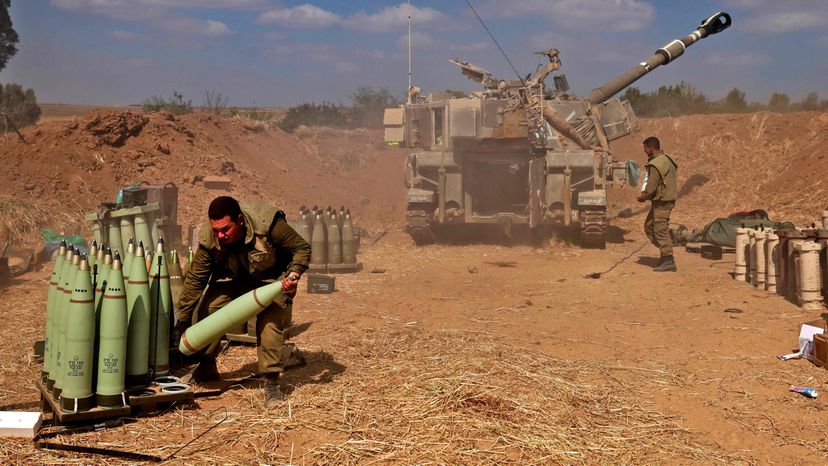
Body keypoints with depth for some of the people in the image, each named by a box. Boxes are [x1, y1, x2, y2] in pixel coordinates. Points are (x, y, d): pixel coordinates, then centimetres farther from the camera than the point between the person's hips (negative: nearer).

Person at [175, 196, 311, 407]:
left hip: (272, 278, -3)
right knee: (206, 310, -10)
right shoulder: (209, 240, -26)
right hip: (233, 278, 4)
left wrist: (294, 274, -39)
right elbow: (195, 279, -15)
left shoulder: (267, 224, -36)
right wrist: (183, 321, -12)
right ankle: (206, 367, 13)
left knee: (270, 322, -21)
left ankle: (271, 383, -10)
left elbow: (302, 248, -21)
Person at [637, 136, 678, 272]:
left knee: (661, 230, -6)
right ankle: (665, 252, 17)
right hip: (666, 198, 10)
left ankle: (668, 261, -4)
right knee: (649, 226, 16)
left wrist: (643, 197, 1)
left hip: (662, 201, -10)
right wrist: (646, 194, 14)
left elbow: (651, 186, -19)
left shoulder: (655, 165, -19)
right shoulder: (666, 159, 13)